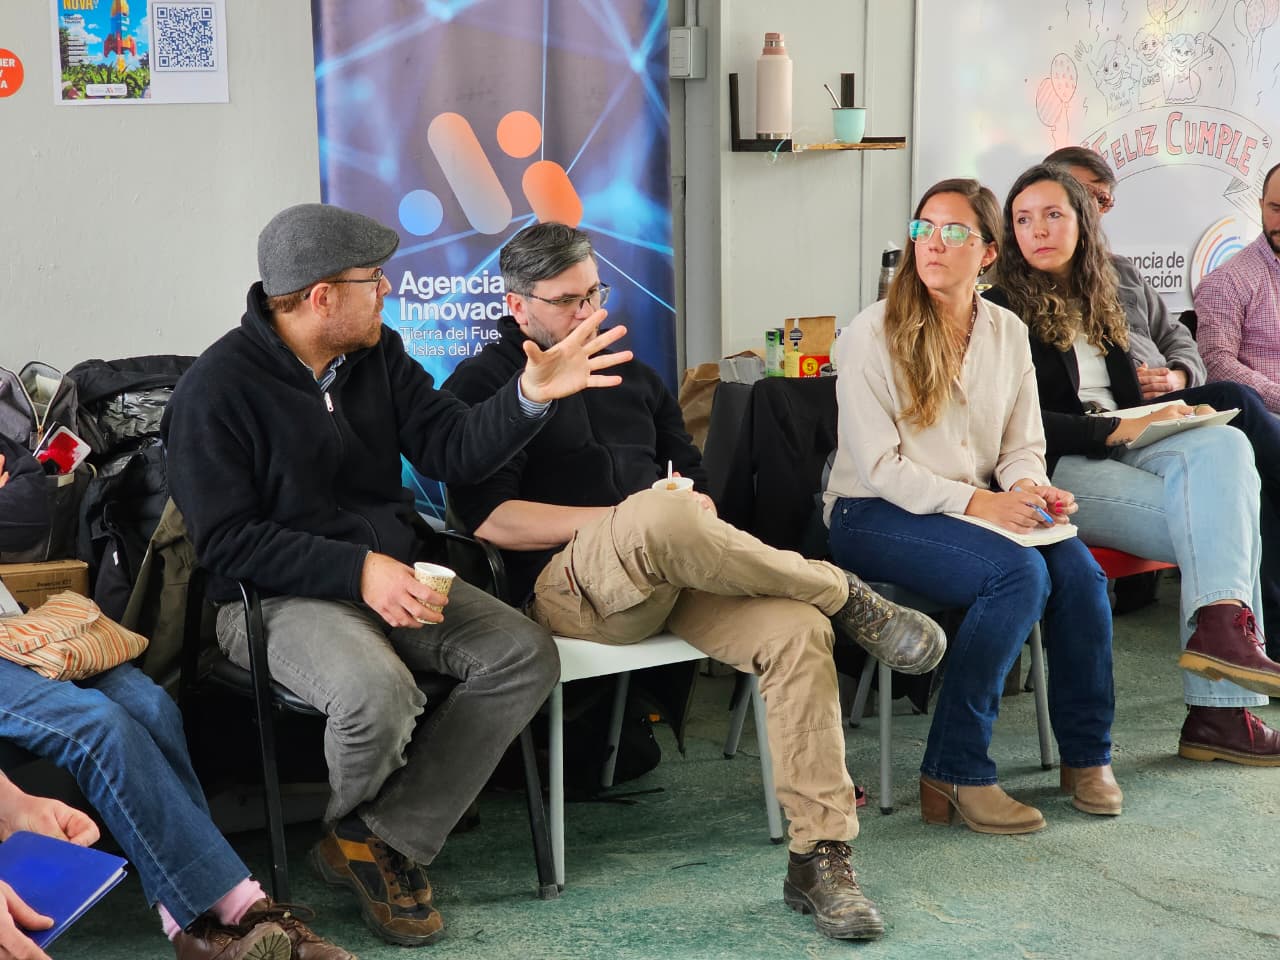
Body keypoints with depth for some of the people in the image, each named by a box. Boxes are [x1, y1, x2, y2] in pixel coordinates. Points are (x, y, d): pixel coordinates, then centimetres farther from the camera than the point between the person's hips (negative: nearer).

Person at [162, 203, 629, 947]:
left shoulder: (378, 356, 8)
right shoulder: (217, 390, -12)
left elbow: (453, 448, 5)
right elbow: (227, 539, -16)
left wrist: (530, 397, -14)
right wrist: (357, 570, -25)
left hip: (395, 573, 7)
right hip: (279, 598, -7)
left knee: (527, 655, -14)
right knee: (378, 692, -36)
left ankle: (384, 843, -13)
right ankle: (348, 825, 3)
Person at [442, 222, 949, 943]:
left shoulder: (632, 375, 26)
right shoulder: (483, 383, 7)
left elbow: (696, 481, 25)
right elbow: (490, 519, -7)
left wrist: (691, 523, -1)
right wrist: (628, 521, -12)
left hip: (670, 572, 6)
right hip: (569, 585, -5)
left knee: (797, 631, -25)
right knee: (661, 517, -39)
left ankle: (821, 857, -21)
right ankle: (842, 594, -17)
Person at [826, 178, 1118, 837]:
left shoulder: (1007, 333, 10)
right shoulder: (873, 334, -7)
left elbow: (1023, 445, 11)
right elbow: (879, 466, -13)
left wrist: (1030, 487, -13)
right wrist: (978, 503, -22)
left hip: (981, 507, 5)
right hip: (873, 516, -5)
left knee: (1078, 568, -23)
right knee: (1020, 572, -30)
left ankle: (1086, 754, -4)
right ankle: (953, 773, -22)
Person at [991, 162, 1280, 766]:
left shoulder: (1096, 301, 24)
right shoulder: (1002, 311, 1)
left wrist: (1166, 411, 2)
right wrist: (1115, 431, -16)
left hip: (1119, 447, 6)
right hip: (1058, 470, -6)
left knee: (1223, 445, -24)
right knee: (1224, 520, -23)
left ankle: (1221, 622, -33)